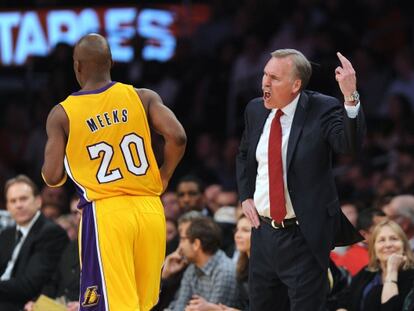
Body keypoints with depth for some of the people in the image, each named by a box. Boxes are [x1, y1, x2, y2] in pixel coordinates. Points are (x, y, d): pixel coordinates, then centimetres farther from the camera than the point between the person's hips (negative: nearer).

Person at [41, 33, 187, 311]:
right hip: (149, 209, 3)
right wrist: (164, 177, 8)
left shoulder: (62, 114, -1)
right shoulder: (143, 98, 3)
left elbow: (53, 178, -4)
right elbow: (177, 137, -9)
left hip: (105, 213, -3)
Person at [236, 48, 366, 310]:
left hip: (303, 237, -6)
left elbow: (351, 145, -30)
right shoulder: (256, 110, 4)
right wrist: (246, 197, 8)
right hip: (263, 230, 6)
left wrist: (350, 96, -43)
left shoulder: (322, 109, -12)